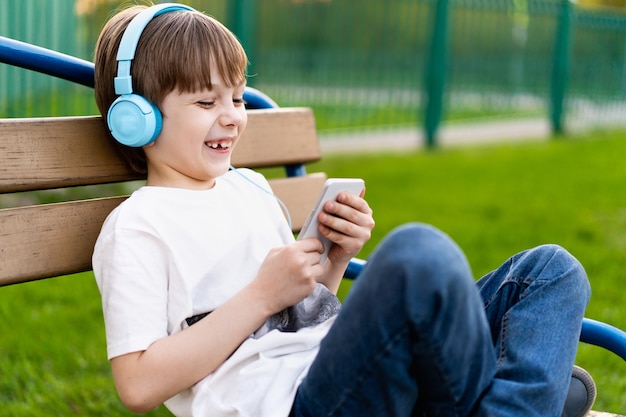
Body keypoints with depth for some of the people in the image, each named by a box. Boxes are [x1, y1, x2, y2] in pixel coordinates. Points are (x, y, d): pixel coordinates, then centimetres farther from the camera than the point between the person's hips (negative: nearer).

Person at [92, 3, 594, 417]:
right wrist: (261, 296, -11)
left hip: (341, 370, 9)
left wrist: (337, 259, 8)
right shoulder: (134, 227, 1)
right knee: (420, 251, -35)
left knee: (551, 268, 3)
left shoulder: (250, 186, 24)